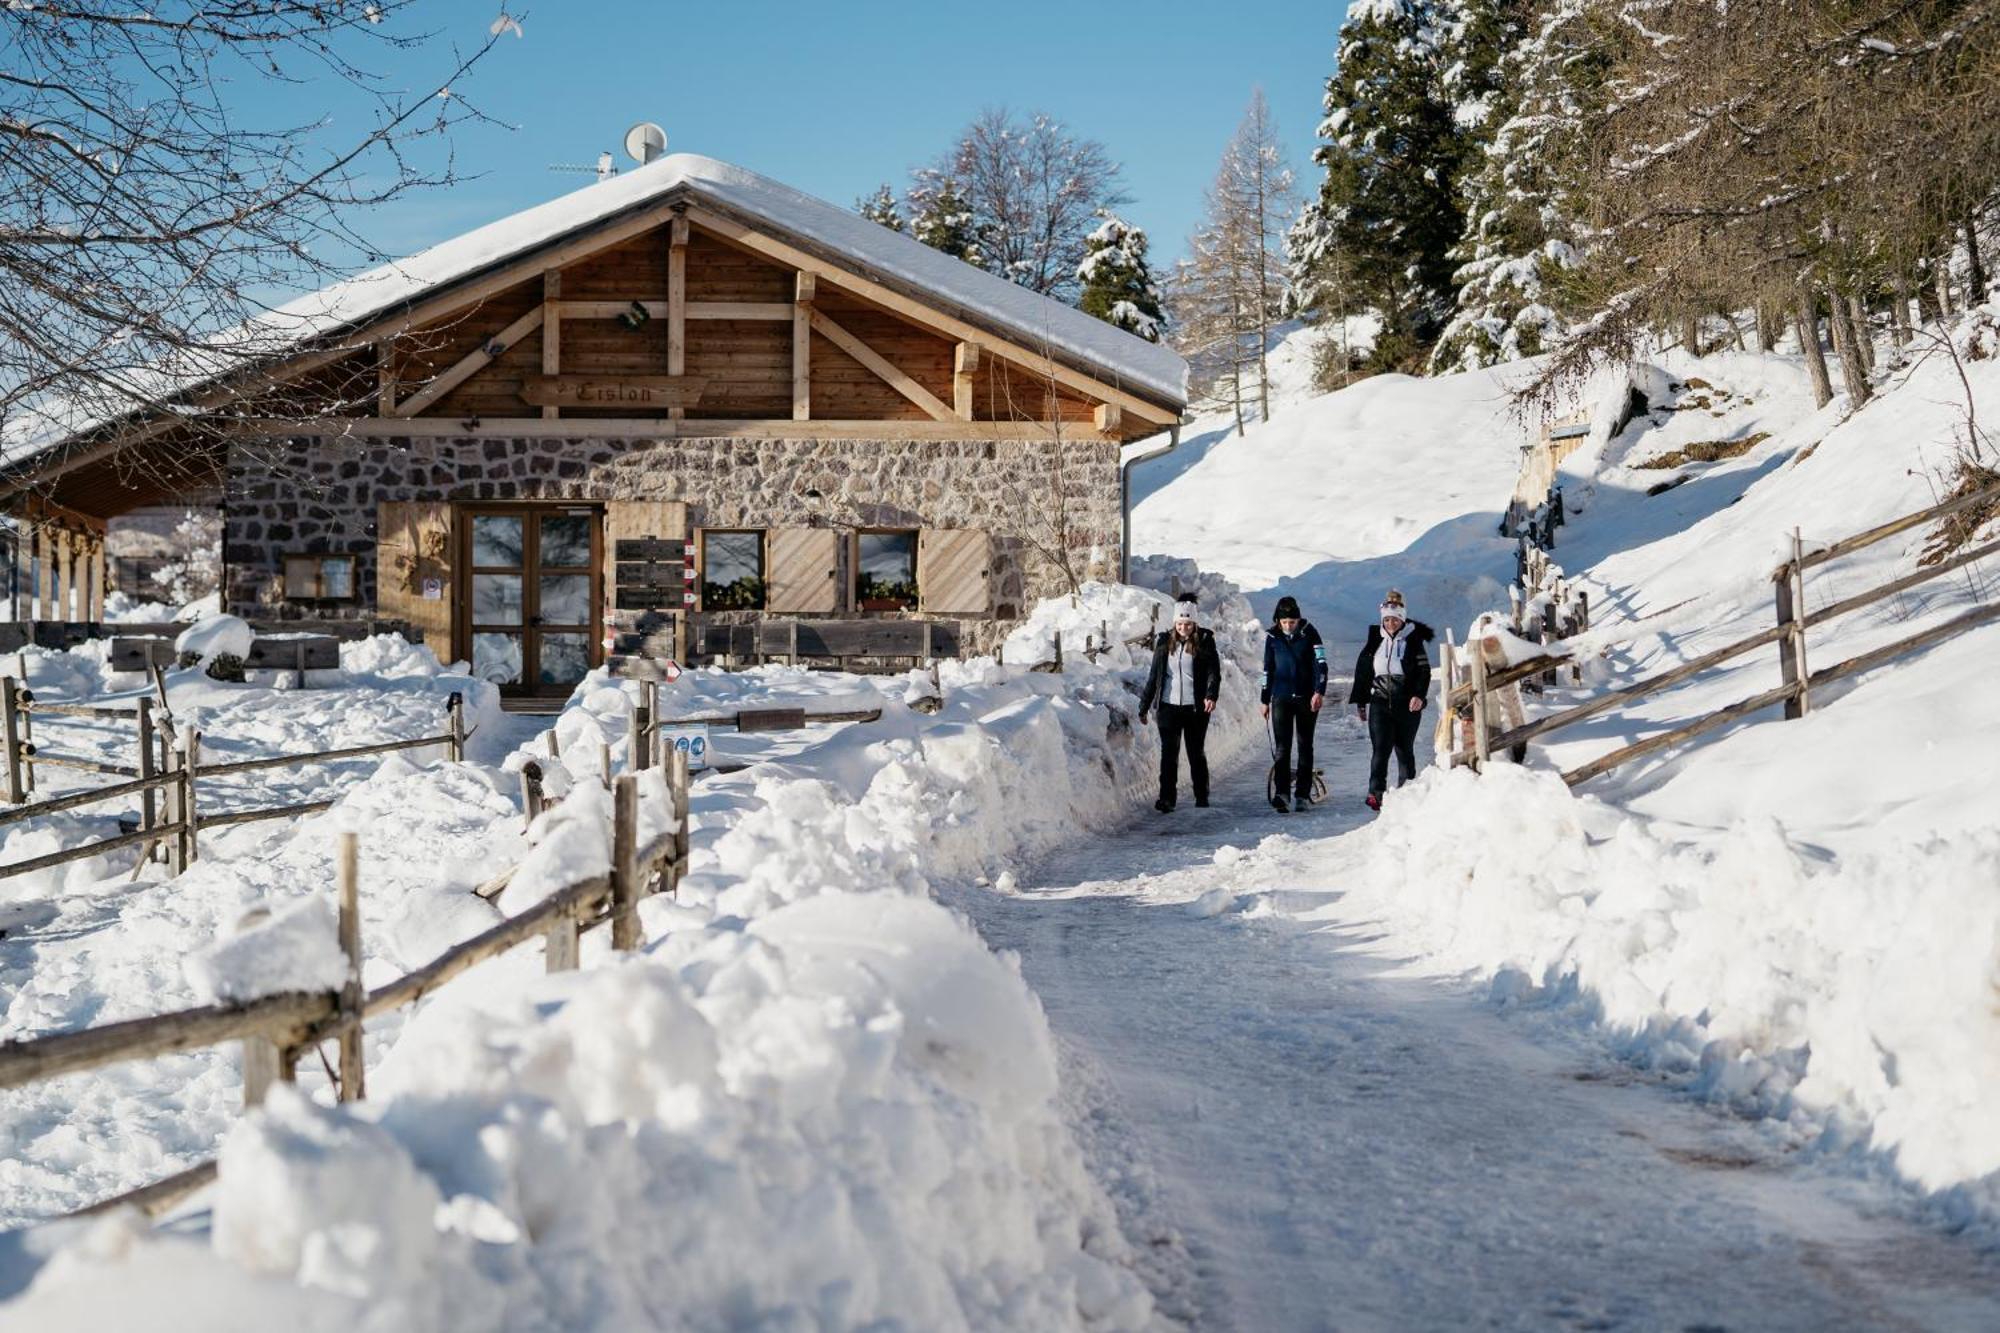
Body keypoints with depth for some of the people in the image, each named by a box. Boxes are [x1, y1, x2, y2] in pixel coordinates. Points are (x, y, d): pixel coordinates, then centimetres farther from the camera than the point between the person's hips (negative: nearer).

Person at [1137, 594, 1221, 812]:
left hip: (1196, 707, -2)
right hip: (1169, 706, 2)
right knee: (1169, 753, -6)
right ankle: (1167, 798, -8)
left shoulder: (1204, 643, -2)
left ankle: (1202, 796, 22)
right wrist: (1144, 706, 14)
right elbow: (1154, 677, 13)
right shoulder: (1165, 643, 7)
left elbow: (1214, 671, -10)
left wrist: (1211, 695, -29)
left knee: (1197, 753, 9)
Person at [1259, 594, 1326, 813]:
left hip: (1306, 697, -1)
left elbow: (1321, 663, -9)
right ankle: (1281, 792, -17)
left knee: (1305, 745, 5)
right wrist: (1265, 700, 13)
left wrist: (1319, 692, -20)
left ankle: (1302, 794, 10)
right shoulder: (1272, 637, 3)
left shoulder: (1309, 633, -4)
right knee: (1282, 745, -9)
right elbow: (1268, 669, 11)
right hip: (1281, 698, 1)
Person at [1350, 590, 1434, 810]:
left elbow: (1424, 671, -3)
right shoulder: (1375, 642, 10)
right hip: (1380, 703, 1)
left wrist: (1419, 695, -17)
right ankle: (1376, 792, -14)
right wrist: (1360, 702, 14)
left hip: (1407, 704, -1)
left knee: (1405, 749, 6)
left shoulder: (1413, 641, 1)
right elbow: (1363, 672, 15)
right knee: (1380, 749, -11)